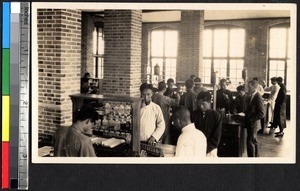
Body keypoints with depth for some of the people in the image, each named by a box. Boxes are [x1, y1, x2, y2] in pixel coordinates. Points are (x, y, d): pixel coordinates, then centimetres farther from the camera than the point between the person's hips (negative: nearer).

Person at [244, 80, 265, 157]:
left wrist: (251, 119, -19)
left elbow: (261, 114, -20)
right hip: (250, 124, 9)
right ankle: (255, 156, 31)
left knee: (250, 142, -4)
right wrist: (245, 114, 2)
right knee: (254, 142, 19)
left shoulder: (258, 97, -20)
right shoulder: (250, 96, 6)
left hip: (253, 124, -9)